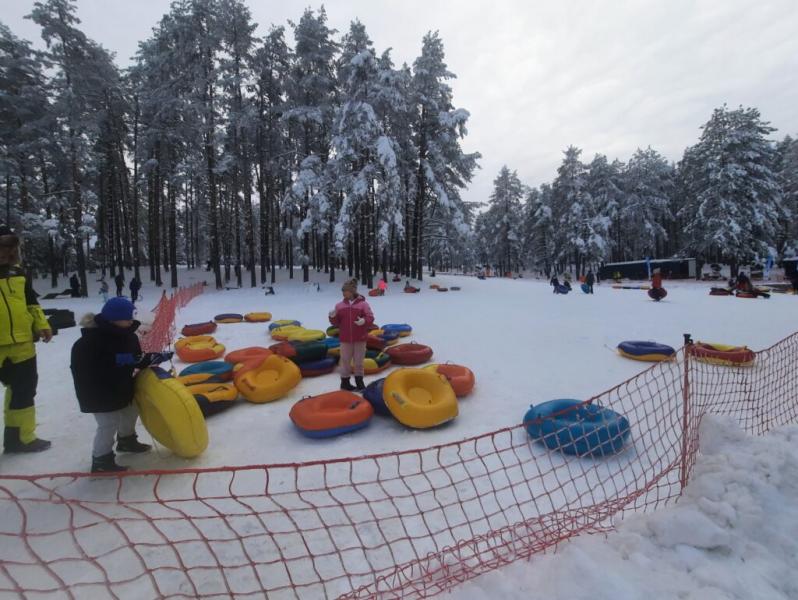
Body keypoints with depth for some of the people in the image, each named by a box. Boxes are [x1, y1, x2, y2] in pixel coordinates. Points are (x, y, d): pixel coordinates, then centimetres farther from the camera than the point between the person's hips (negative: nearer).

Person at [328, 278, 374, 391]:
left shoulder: (363, 303, -5)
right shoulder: (340, 305, 3)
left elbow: (370, 318, -7)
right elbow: (337, 323, 4)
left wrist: (364, 321, -27)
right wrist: (333, 317, -16)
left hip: (360, 338, -2)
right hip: (345, 339, 2)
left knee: (359, 361, 9)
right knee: (345, 360, 9)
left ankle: (359, 381, 24)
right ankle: (345, 381, 23)